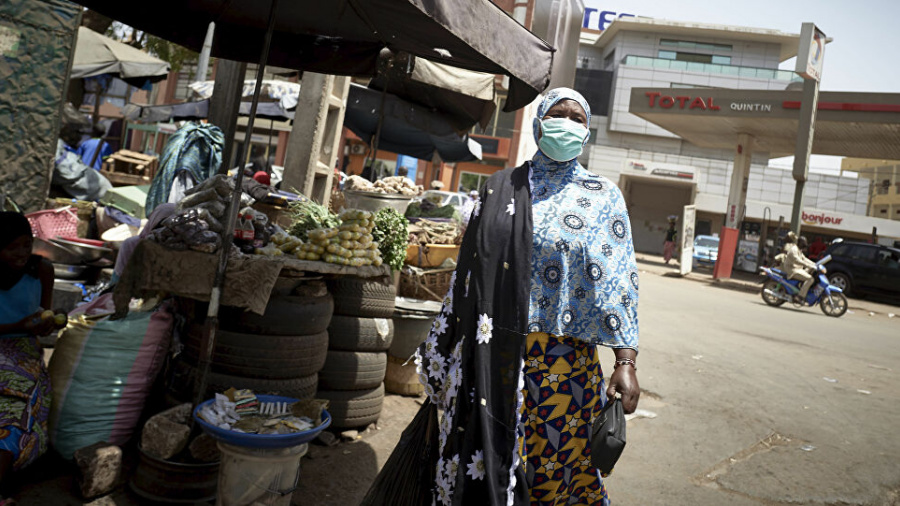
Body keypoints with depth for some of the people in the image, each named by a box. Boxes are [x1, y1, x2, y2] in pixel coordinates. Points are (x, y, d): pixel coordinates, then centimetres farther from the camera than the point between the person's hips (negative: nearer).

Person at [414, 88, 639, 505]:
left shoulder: (602, 197, 5)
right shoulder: (501, 188, 7)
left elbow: (618, 278, -3)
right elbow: (468, 271, 8)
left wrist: (626, 361, -12)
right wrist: (442, 360, 9)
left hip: (566, 359, -1)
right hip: (494, 353, 1)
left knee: (557, 468, 8)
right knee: (485, 461, 10)